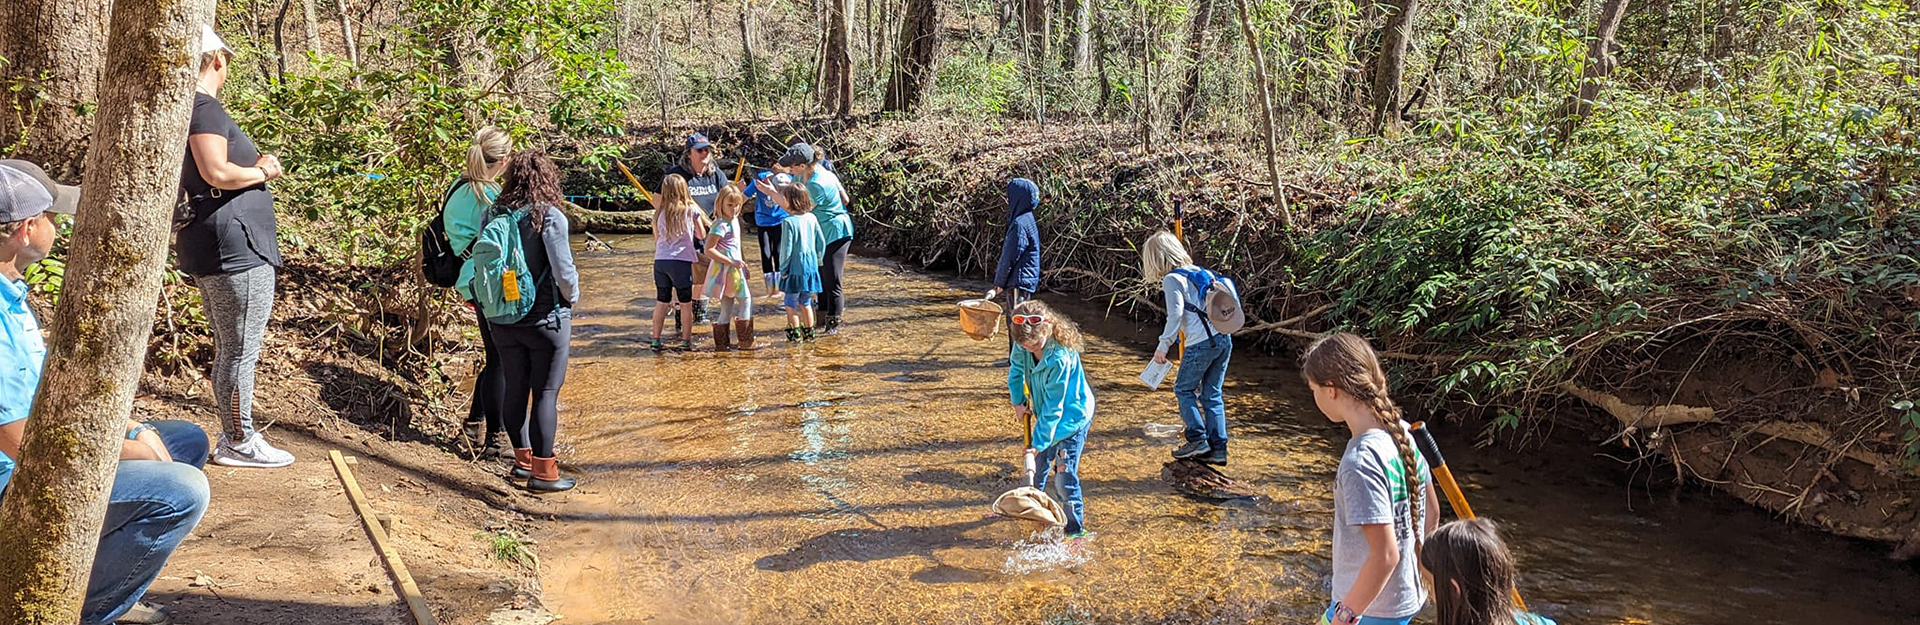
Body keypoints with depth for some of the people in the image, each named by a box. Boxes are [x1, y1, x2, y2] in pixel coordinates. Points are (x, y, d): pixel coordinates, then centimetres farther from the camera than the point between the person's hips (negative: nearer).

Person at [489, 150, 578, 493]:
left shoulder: (493, 215, -1)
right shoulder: (550, 217, -15)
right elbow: (564, 271, -17)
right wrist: (571, 297, 2)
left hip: (504, 319, 5)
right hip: (546, 319, -5)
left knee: (515, 390, 15)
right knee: (546, 394, 2)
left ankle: (523, 458, 28)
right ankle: (543, 471, 6)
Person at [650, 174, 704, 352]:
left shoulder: (660, 212, 8)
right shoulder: (691, 209, -1)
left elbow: (656, 239, 13)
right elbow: (701, 235, 8)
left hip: (660, 260, 3)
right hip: (681, 260, -3)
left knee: (661, 302, 13)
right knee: (686, 303, 8)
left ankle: (656, 339, 14)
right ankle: (686, 340, 11)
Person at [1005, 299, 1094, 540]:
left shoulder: (1060, 358, -35)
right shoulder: (1024, 344, -16)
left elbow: (1053, 406, -28)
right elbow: (1016, 368, 10)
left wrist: (1038, 441, -23)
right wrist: (1018, 400, 3)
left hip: (1072, 417, -7)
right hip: (1046, 413, 7)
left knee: (1064, 473, -8)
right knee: (1039, 463, 20)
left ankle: (1076, 527, 6)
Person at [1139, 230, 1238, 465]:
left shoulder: (1172, 279, -5)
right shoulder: (1201, 272, 17)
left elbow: (1175, 314, -12)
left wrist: (1163, 345, -7)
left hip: (1201, 342, -7)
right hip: (1224, 339, 7)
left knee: (1184, 389, 10)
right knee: (1213, 394, 11)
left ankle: (1198, 440, 7)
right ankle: (1218, 449, 11)